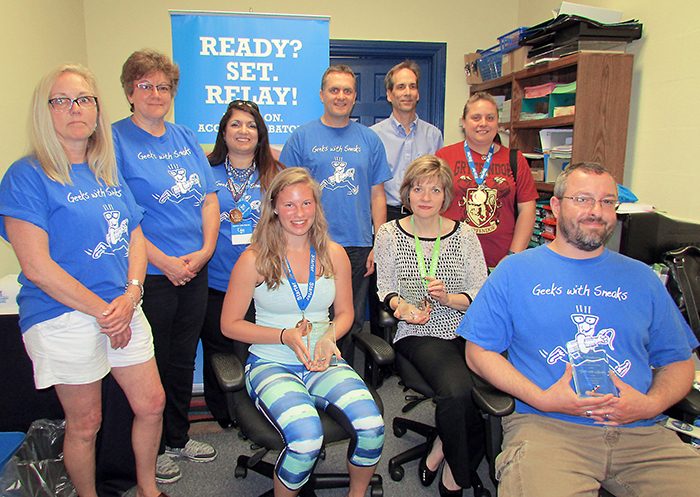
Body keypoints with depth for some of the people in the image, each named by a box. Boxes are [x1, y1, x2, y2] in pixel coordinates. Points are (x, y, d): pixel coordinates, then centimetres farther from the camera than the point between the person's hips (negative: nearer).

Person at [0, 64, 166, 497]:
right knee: (85, 423, 9)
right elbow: (37, 267, -16)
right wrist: (102, 312, -14)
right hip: (65, 319, -6)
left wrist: (130, 296, -6)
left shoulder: (109, 171, 10)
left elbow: (136, 239, 10)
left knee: (151, 404, 13)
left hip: (124, 311, 6)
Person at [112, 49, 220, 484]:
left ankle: (179, 436, 36)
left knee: (184, 359, 17)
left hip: (195, 270, 6)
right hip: (149, 275, -5)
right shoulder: (115, 140, -6)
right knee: (151, 366, 8)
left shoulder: (186, 138, 11)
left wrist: (205, 250, -4)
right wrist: (164, 262, -17)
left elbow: (209, 198, 9)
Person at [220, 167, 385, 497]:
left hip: (324, 361, 3)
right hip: (271, 363, -3)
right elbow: (230, 324, -1)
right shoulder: (254, 259, -5)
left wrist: (329, 337, -7)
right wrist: (286, 336, -13)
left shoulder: (334, 254, 5)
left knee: (372, 426, -23)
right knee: (306, 437, -31)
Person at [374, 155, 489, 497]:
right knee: (457, 390, -30)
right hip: (418, 334, -2)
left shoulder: (464, 235, 6)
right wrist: (401, 306, -12)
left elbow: (482, 296, 5)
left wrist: (449, 298, -14)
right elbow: (385, 288, 9)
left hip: (465, 332, 3)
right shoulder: (389, 234, 4)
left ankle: (441, 451, 4)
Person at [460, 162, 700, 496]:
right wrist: (541, 398, -11)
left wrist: (651, 404, -4)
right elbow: (478, 352, 2)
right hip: (546, 426, -3)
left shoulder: (641, 278, 16)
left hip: (642, 432, 4)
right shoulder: (515, 271, 6)